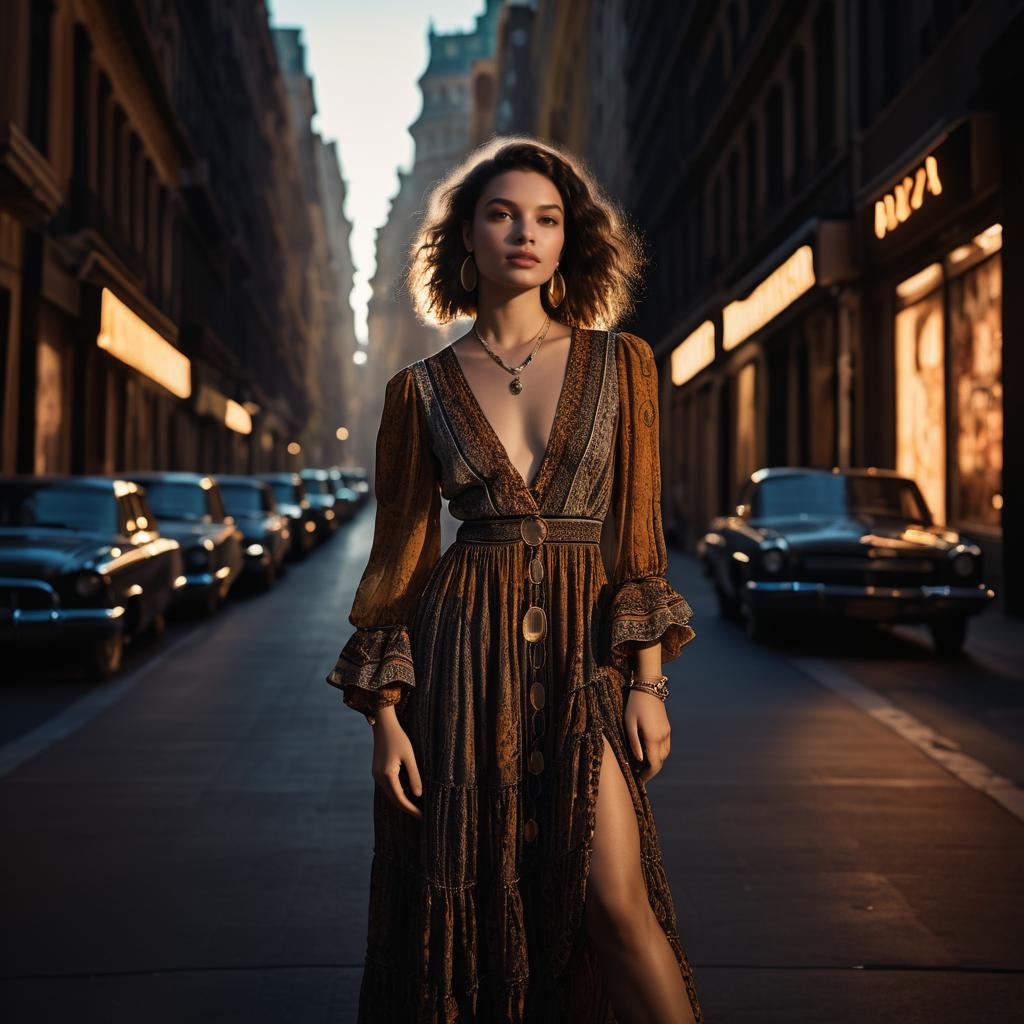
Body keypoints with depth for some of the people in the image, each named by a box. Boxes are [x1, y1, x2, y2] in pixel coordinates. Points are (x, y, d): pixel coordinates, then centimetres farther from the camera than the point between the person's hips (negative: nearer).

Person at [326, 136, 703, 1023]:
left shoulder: (619, 363, 5)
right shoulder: (421, 390, 4)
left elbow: (639, 535, 5)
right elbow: (399, 555, 5)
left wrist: (648, 681, -3)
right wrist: (386, 714, 0)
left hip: (584, 649, 0)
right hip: (463, 649, 1)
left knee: (612, 894, -11)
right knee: (468, 901, 5)